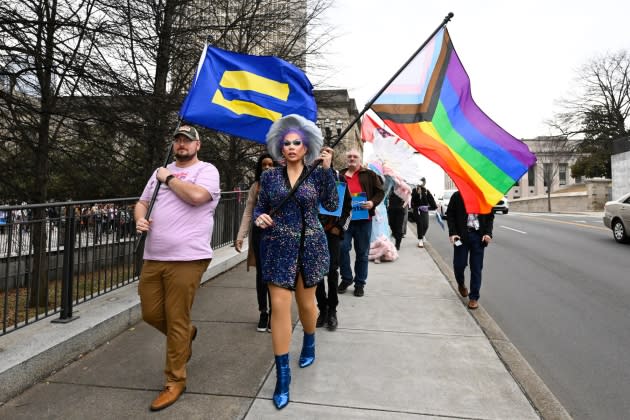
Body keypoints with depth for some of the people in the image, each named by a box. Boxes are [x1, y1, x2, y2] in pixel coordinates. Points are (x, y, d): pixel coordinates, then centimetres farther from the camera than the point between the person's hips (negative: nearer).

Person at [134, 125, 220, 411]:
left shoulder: (206, 170, -2)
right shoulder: (161, 171, 18)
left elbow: (196, 195, -22)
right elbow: (142, 202, 21)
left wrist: (168, 179, -6)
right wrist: (140, 219, -1)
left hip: (186, 259, -7)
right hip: (153, 258, 7)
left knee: (177, 321, 0)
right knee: (151, 314, 15)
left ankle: (175, 382, 17)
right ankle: (186, 334, 44)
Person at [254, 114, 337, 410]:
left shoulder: (317, 174, 0)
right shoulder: (270, 176, 2)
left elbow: (331, 205, -10)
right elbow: (259, 209, 7)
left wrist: (327, 170, -15)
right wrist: (259, 218, -15)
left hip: (309, 246, 0)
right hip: (278, 248, 0)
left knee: (306, 302, 15)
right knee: (279, 305, -5)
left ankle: (309, 344, 47)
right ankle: (282, 373, 7)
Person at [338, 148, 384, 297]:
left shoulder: (369, 175, 6)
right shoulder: (340, 175, 12)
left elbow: (380, 192, 4)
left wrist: (373, 202, -14)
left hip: (364, 219, -1)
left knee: (362, 253, 6)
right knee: (342, 247, -7)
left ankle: (360, 283, 19)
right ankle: (346, 278, 14)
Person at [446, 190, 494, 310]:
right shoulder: (457, 196, 0)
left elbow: (490, 216, 9)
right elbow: (450, 214, 1)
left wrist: (488, 233, -5)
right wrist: (452, 233, -10)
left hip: (478, 236, 1)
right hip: (461, 235, -1)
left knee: (476, 268, 1)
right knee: (459, 264, 2)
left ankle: (474, 297, 13)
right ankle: (461, 284, 35)